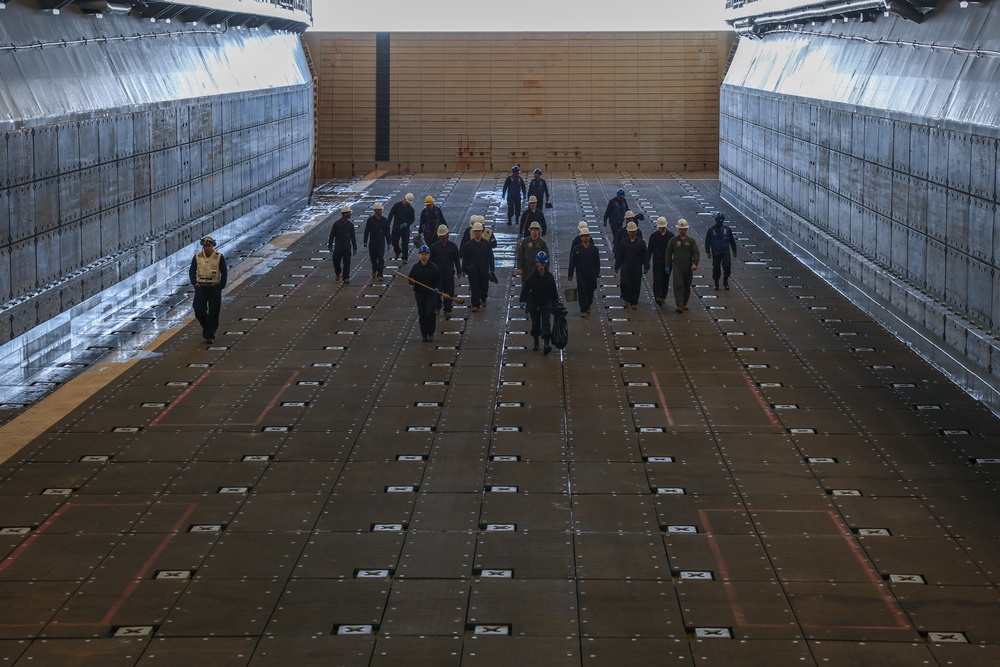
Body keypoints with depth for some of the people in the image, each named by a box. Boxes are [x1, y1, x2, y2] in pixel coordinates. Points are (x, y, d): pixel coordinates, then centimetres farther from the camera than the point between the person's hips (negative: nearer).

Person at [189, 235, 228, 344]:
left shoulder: (219, 257, -3)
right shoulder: (197, 257, 3)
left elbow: (224, 273, 3)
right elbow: (192, 271, 11)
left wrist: (221, 287, -5)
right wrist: (194, 282, -3)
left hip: (214, 288, -2)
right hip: (201, 287, 2)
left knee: (213, 313, -2)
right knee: (199, 311, -4)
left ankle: (209, 335, 4)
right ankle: (206, 326, 23)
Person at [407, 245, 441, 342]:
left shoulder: (434, 267, -3)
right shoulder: (416, 267, 4)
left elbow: (438, 280, 0)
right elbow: (411, 279, 10)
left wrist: (437, 288, -17)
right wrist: (411, 281, -14)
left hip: (431, 293, -2)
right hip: (419, 293, 2)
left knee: (429, 313, -10)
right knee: (422, 314, 5)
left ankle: (430, 333, 5)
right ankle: (424, 334, 14)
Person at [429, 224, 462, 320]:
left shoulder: (453, 246, 0)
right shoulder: (434, 246, -1)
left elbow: (457, 261, 6)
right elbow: (431, 260, 4)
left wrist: (459, 272, 4)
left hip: (449, 273, 0)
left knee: (449, 293, 3)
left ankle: (447, 311, 13)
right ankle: (437, 308, 27)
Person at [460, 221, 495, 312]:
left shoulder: (486, 244, 1)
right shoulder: (469, 244, 1)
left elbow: (491, 257, 2)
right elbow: (464, 258, 4)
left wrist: (491, 270, -3)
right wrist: (464, 270, 1)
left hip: (484, 270, 1)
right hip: (472, 270, -1)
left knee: (484, 286, 11)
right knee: (475, 287, -6)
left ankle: (483, 299, 40)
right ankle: (475, 305, -2)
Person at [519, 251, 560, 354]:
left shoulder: (549, 276, -1)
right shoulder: (532, 276, -8)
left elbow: (554, 290, 9)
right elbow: (525, 288, -15)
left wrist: (556, 302, 11)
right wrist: (523, 300, -28)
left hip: (546, 303, 0)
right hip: (534, 303, 0)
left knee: (546, 323, -10)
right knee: (535, 323, 11)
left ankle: (547, 343, -18)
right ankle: (536, 342, 28)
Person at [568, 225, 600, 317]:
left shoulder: (594, 249, 1)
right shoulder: (576, 249, -2)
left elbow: (597, 263, 5)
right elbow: (572, 263, 1)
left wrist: (597, 273, 0)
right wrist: (570, 275, 1)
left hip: (591, 274, 2)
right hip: (581, 274, -2)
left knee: (590, 291, 11)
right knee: (582, 291, -9)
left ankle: (588, 306, 34)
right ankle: (583, 310, -6)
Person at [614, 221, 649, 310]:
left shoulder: (641, 242, 1)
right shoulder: (623, 242, 2)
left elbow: (644, 256, 3)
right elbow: (619, 256, 4)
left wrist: (646, 267, -1)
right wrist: (617, 267, 3)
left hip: (637, 268, 0)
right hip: (625, 268, 0)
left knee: (636, 285, 3)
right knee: (624, 283, -12)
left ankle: (634, 302, 15)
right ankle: (626, 299, 9)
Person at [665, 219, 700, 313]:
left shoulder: (691, 241, 5)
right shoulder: (673, 240, 4)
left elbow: (696, 253, 0)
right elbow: (668, 254, 8)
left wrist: (695, 263, -17)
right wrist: (668, 266, 5)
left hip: (688, 267, 2)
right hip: (677, 267, -2)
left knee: (687, 287, 9)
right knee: (678, 285, -14)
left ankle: (684, 304, 24)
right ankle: (679, 305, -20)